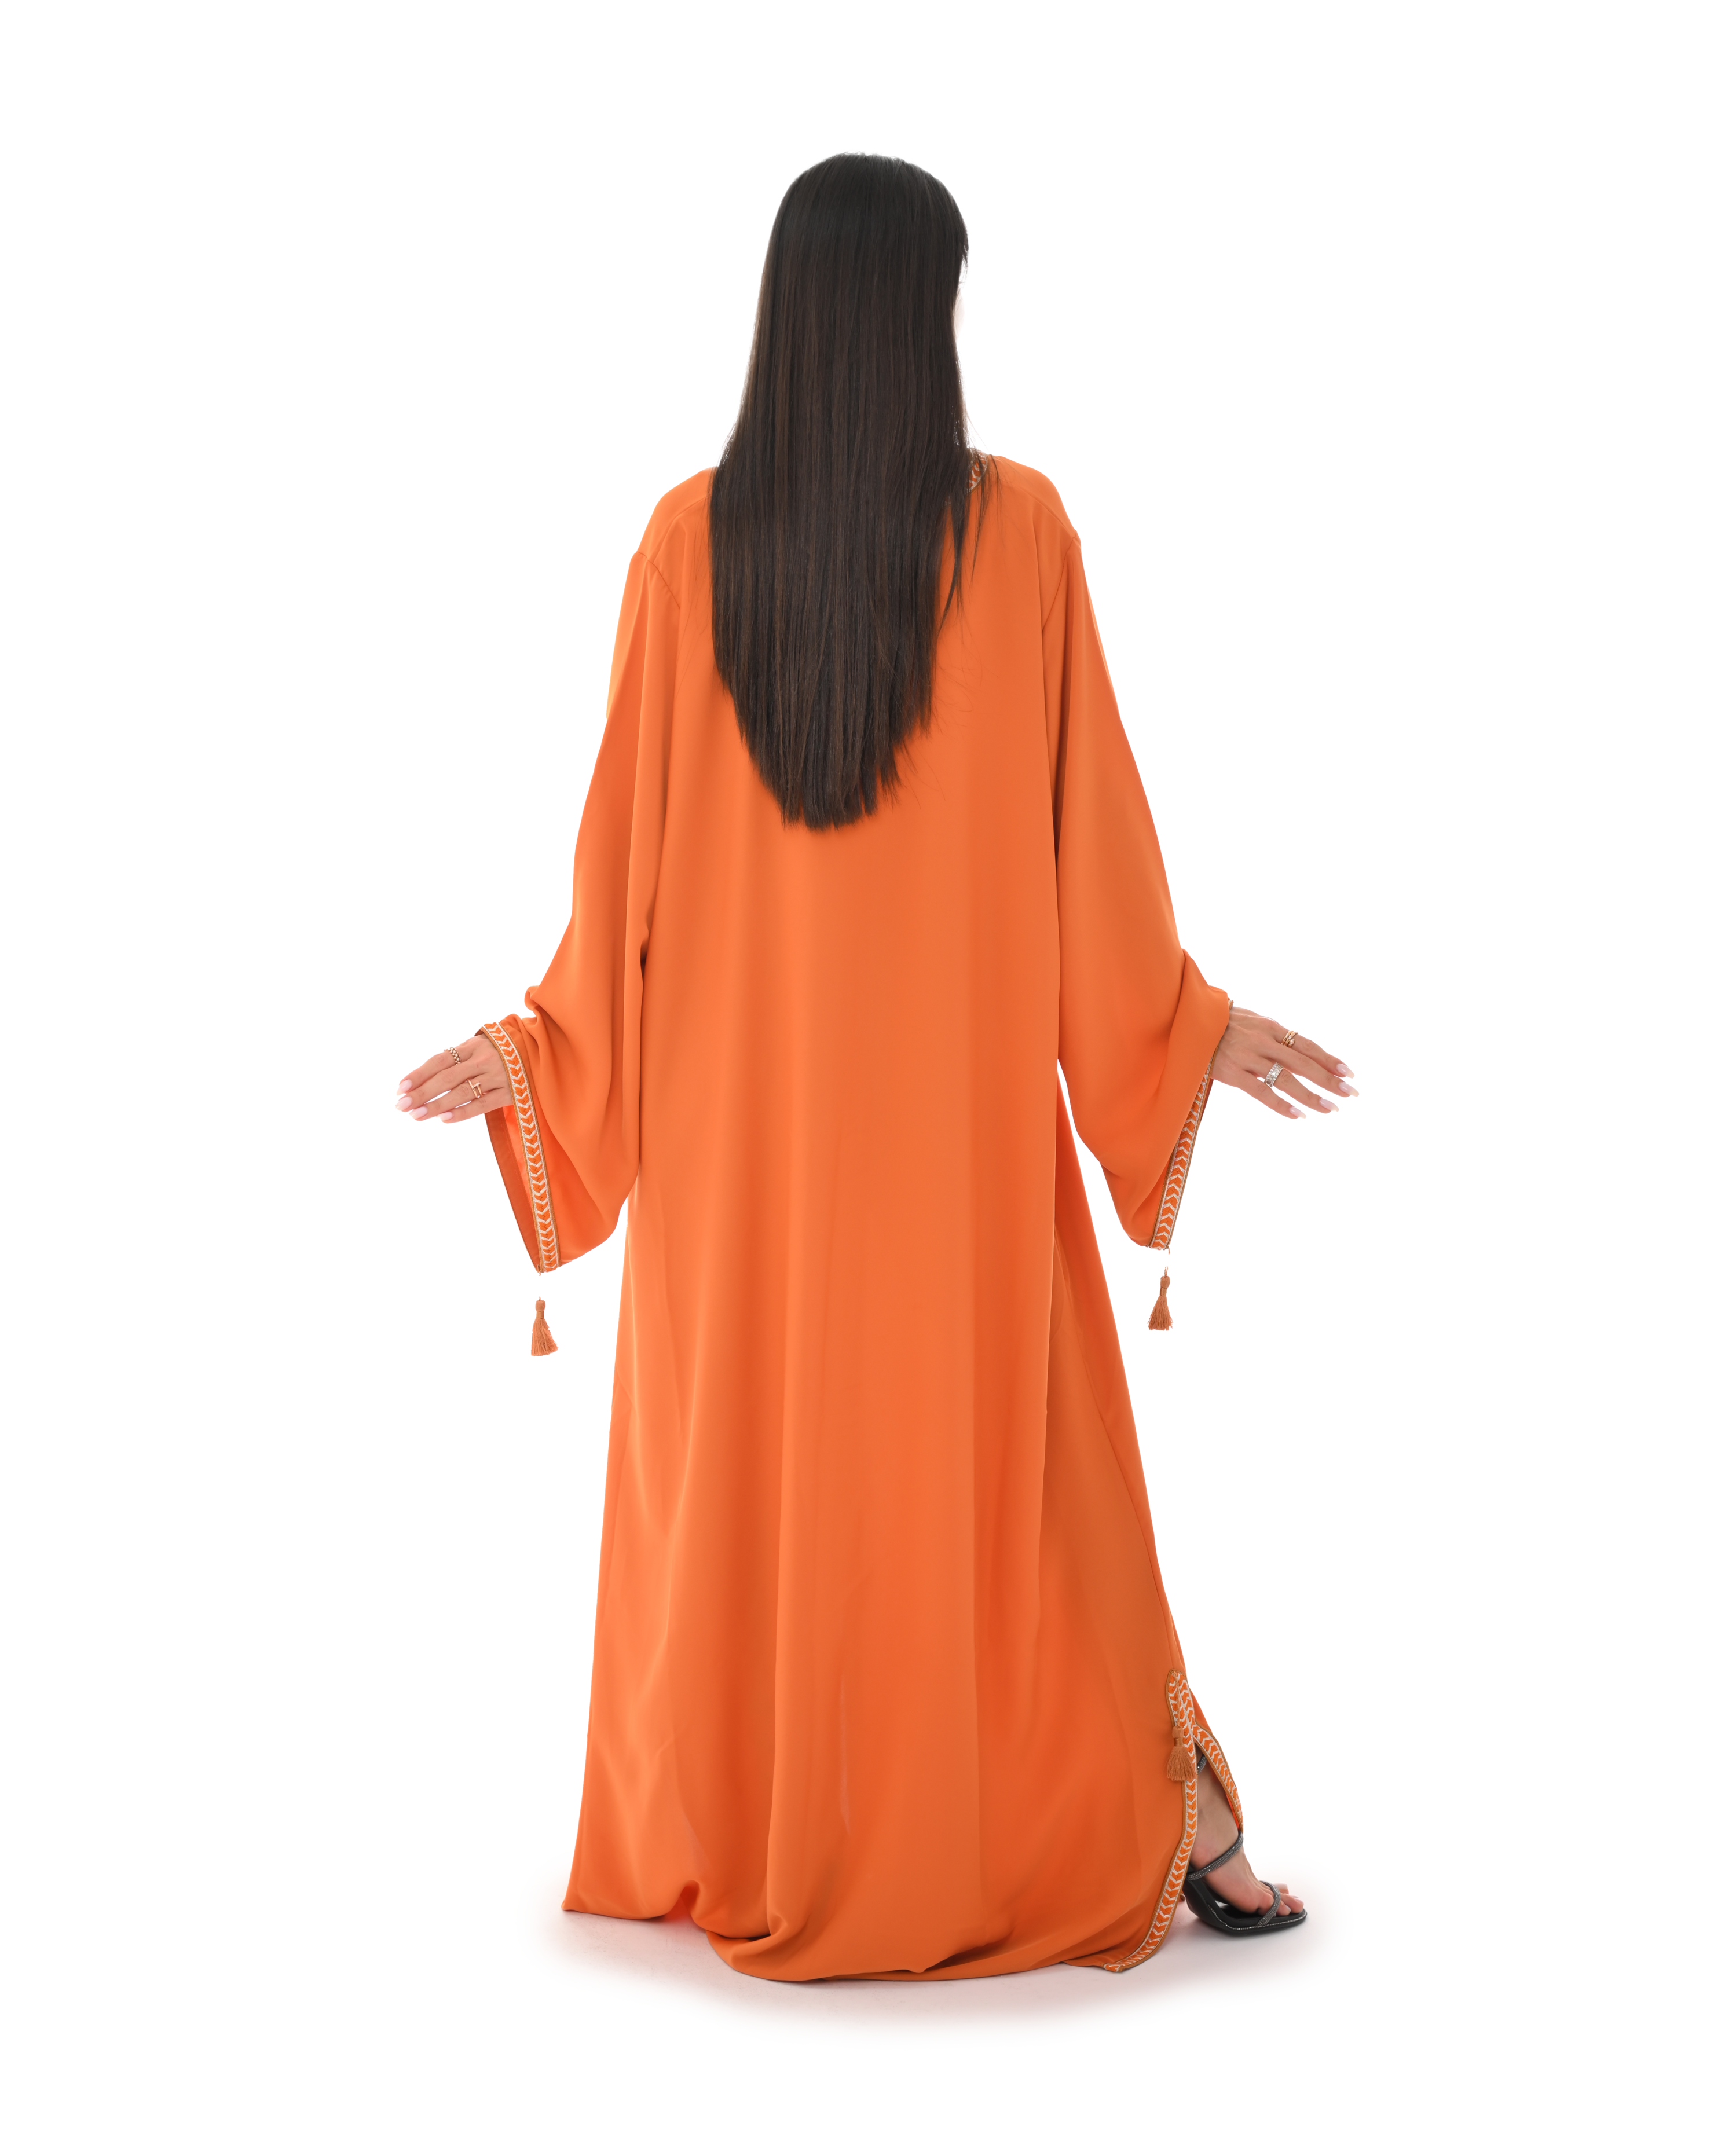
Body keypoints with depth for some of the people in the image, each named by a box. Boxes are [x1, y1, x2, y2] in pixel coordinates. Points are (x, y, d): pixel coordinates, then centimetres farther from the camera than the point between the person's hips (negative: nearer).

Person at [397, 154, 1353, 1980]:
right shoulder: (1019, 528, -8)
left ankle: (740, 1851, 25)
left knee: (746, 1453, 14)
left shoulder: (689, 539, -4)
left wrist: (535, 1044, 10)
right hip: (960, 1090, -1)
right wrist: (1196, 1023, 10)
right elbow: (1088, 821, -3)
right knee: (1009, 1456, 10)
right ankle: (1168, 1828, 19)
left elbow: (633, 833, -3)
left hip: (741, 1092, 1)